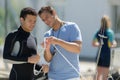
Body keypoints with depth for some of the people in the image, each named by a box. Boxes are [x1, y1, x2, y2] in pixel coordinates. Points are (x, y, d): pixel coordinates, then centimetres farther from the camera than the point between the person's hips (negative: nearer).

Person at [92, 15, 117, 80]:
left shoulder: (98, 32, 4)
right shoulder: (110, 32, -13)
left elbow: (93, 44, 6)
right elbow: (111, 45, -17)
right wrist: (115, 44, 3)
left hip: (100, 53, 5)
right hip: (107, 54, -5)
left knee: (99, 73, 12)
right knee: (105, 74, 4)